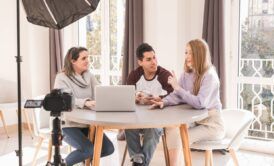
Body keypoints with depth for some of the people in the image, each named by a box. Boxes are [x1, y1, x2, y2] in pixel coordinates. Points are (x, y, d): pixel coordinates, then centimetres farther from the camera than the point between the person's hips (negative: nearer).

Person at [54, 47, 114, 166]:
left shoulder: (89, 76, 8)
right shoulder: (62, 78, -10)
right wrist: (85, 103, -42)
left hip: (87, 123, 6)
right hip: (68, 124, -6)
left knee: (108, 148, -8)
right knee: (89, 149, -26)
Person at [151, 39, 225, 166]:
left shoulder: (209, 76, -18)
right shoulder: (186, 74, 5)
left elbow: (200, 103, -29)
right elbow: (176, 96, 2)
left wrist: (178, 87, -27)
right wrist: (164, 102, -19)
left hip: (211, 124, -7)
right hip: (195, 121, 7)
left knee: (177, 137, -22)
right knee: (172, 133, -18)